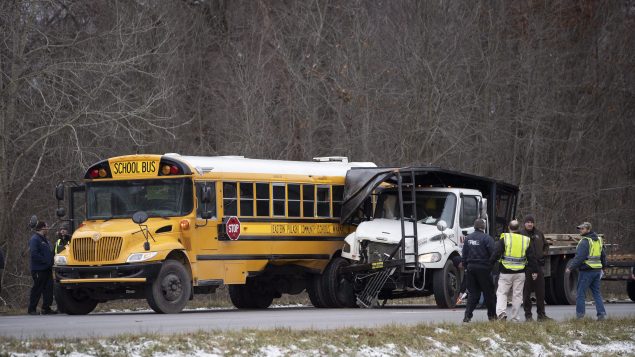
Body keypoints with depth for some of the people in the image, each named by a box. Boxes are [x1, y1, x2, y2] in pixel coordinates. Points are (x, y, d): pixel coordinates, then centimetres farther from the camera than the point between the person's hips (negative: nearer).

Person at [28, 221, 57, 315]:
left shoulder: (45, 240, 18)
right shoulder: (34, 239, -11)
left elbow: (50, 252, 23)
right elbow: (34, 254, -21)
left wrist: (51, 262, 7)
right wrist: (45, 261, -19)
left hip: (47, 269, 9)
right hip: (39, 269, -9)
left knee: (48, 289, 5)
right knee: (37, 289, -4)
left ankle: (46, 308, 9)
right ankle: (32, 309, 2)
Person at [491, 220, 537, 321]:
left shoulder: (504, 239, -4)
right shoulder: (525, 240, 6)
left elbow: (496, 254, -10)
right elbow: (531, 258, 9)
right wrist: (534, 271, 15)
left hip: (505, 272, -2)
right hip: (520, 273, 2)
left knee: (501, 293, 4)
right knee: (517, 295, 9)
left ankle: (501, 312, -18)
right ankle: (514, 318, 9)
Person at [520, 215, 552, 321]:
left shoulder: (539, 234, 13)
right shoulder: (520, 234, -2)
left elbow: (546, 245, 25)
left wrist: (544, 253, 7)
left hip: (538, 265, 5)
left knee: (540, 291, 7)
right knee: (526, 292, 1)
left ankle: (541, 314, 14)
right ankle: (528, 315, 7)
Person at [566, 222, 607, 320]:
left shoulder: (585, 241, -14)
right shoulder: (598, 240, 13)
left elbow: (579, 257, -19)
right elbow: (603, 256, 21)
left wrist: (570, 267, -14)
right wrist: (603, 266, 32)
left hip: (587, 270, -8)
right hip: (597, 270, 8)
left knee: (581, 293, 0)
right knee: (596, 293, 11)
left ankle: (579, 315, 1)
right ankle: (601, 313, 3)